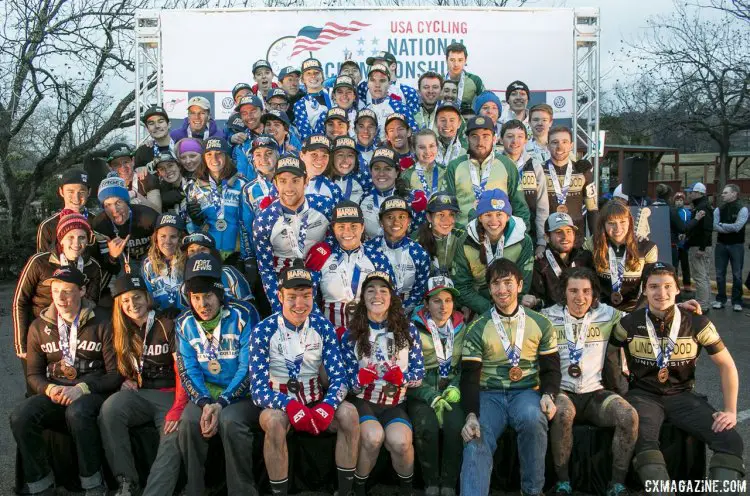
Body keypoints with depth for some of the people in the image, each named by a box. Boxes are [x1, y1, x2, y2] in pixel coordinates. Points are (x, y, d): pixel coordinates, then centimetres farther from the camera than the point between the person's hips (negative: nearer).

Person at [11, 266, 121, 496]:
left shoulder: (101, 323, 0)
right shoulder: (39, 326, 12)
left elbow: (116, 373, -3)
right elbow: (33, 374, 15)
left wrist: (82, 388, -18)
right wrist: (50, 389, -8)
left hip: (93, 393, -4)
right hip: (55, 393, 4)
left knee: (77, 412, -37)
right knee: (20, 416, -27)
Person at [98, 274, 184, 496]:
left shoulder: (167, 325, -3)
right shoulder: (121, 331, 12)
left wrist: (178, 408, -21)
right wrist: (127, 380, 2)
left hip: (169, 394, -3)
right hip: (138, 394, 4)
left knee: (175, 439, -32)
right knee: (109, 408, -29)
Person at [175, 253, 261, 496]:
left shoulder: (243, 314, -11)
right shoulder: (184, 323, 3)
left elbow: (249, 367, -13)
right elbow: (188, 370, 1)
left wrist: (222, 403, -21)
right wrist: (204, 402, -18)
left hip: (242, 394, -3)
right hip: (204, 395, 4)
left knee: (229, 420, -33)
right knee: (188, 421, -26)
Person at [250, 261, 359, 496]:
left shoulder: (322, 326, -5)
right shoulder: (263, 331, -13)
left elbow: (339, 377, -8)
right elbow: (259, 389, -17)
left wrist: (328, 406, -29)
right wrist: (290, 406, -36)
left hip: (315, 399, 2)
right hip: (279, 402, -2)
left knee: (348, 413, -25)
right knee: (274, 421, -34)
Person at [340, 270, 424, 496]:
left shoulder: (408, 330, 3)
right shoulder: (351, 335, 1)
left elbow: (419, 373, 1)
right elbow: (348, 379, -1)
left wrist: (400, 377, -22)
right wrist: (361, 378, -25)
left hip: (395, 403, 1)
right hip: (362, 401, 0)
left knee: (399, 440, -29)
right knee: (373, 436, -31)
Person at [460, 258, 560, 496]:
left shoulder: (540, 324, 8)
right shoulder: (477, 329, 4)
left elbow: (551, 368, 10)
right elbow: (469, 376, 1)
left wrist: (548, 394, -12)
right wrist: (471, 415, -15)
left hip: (527, 391, 0)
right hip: (489, 394, 0)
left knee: (532, 418, -33)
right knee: (476, 443, -28)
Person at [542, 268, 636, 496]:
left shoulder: (606, 314, 7)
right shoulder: (547, 317, 2)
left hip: (595, 393, 3)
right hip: (561, 392, -2)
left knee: (629, 416, -25)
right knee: (563, 413, -36)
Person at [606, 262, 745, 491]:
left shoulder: (697, 323, -4)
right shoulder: (629, 324, -5)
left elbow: (726, 365, 3)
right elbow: (610, 355, 13)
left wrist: (730, 410, -5)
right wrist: (621, 392, 5)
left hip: (683, 396, 2)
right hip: (644, 395, -2)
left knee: (730, 439, -21)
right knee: (644, 440, -33)